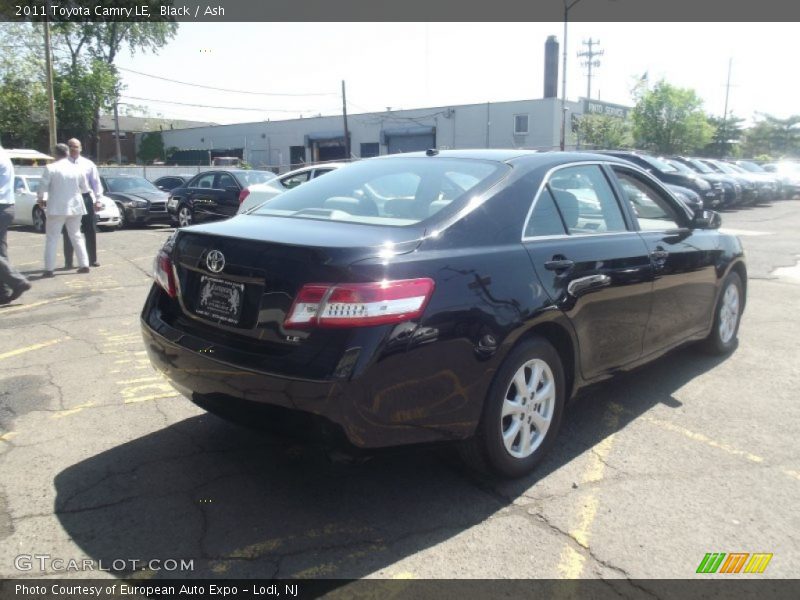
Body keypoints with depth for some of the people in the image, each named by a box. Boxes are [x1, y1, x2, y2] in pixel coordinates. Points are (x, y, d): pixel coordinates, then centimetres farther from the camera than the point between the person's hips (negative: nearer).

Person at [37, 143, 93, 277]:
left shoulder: (50, 168, -9)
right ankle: (84, 265, 12)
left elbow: (42, 187, -8)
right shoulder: (77, 168, 2)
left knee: (52, 238, 2)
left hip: (57, 208, -3)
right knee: (76, 236, 15)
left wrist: (40, 199, 11)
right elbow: (85, 189, 10)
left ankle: (49, 269, 0)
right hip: (75, 207, 3)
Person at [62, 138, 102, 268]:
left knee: (90, 231, 6)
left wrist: (98, 199, -1)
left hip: (85, 199, 2)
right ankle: (68, 261, 12)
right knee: (68, 232, 4)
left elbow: (95, 182, 6)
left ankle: (92, 259, 17)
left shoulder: (88, 164, 6)